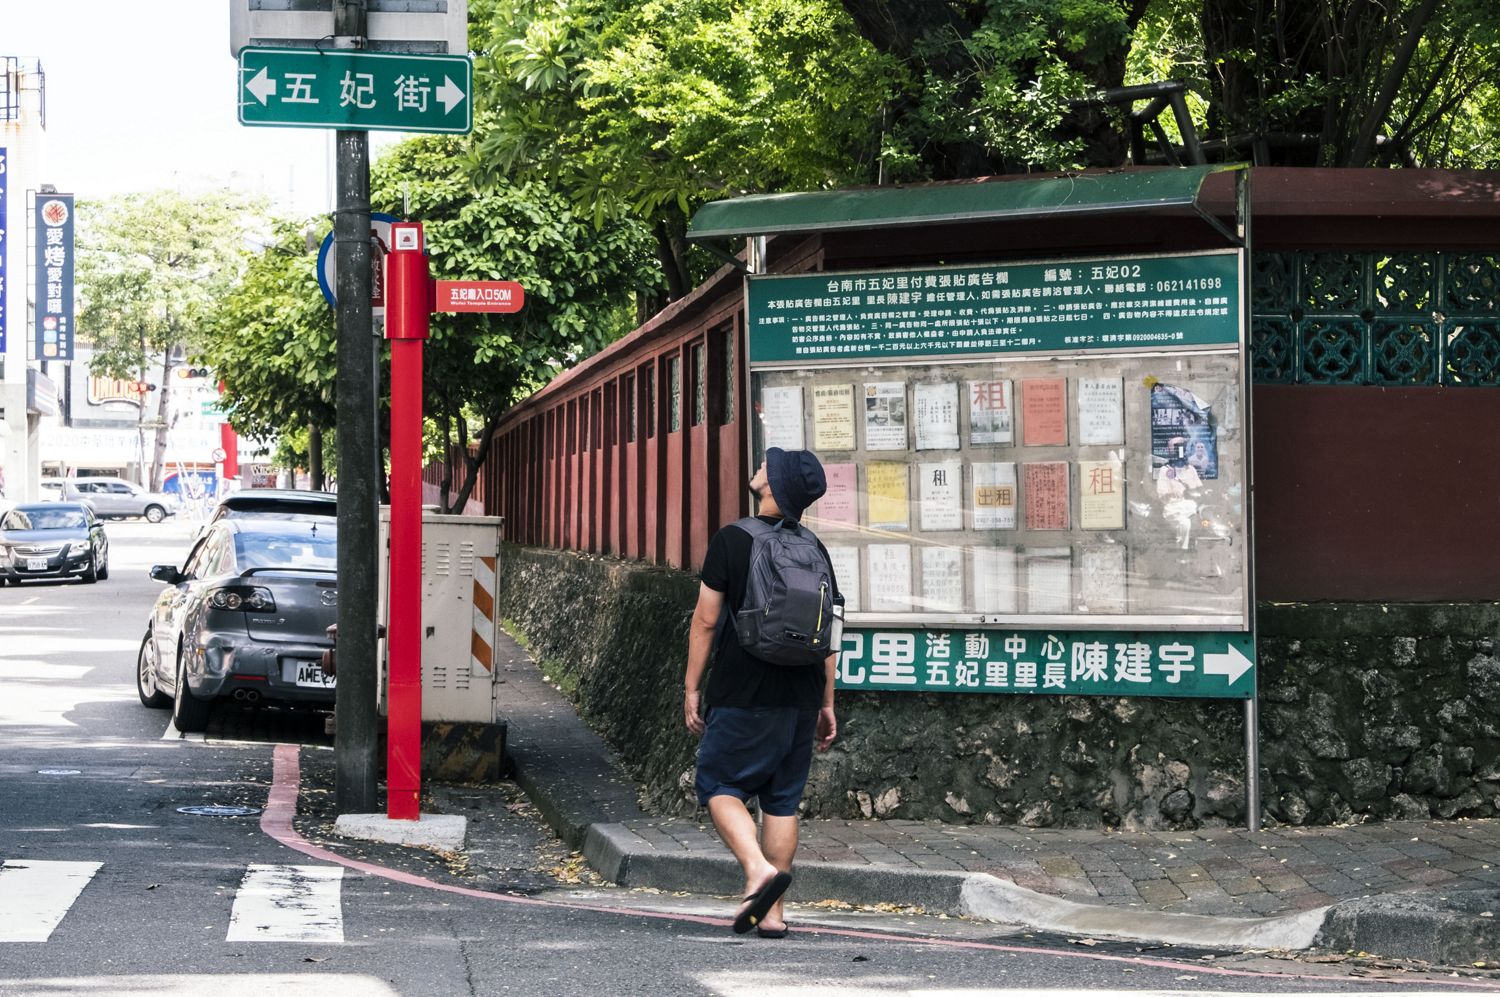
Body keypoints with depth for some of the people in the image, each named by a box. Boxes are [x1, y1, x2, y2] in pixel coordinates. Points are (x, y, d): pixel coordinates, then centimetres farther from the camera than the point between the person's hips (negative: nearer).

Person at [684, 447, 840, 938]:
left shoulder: (732, 540, -7)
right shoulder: (814, 550, 7)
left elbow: (705, 621, -6)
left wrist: (692, 688, 1)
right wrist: (827, 705, 15)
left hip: (743, 696, -5)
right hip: (800, 701, 5)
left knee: (720, 786, 3)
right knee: (782, 799, 10)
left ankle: (759, 870, -20)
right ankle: (773, 913, 9)